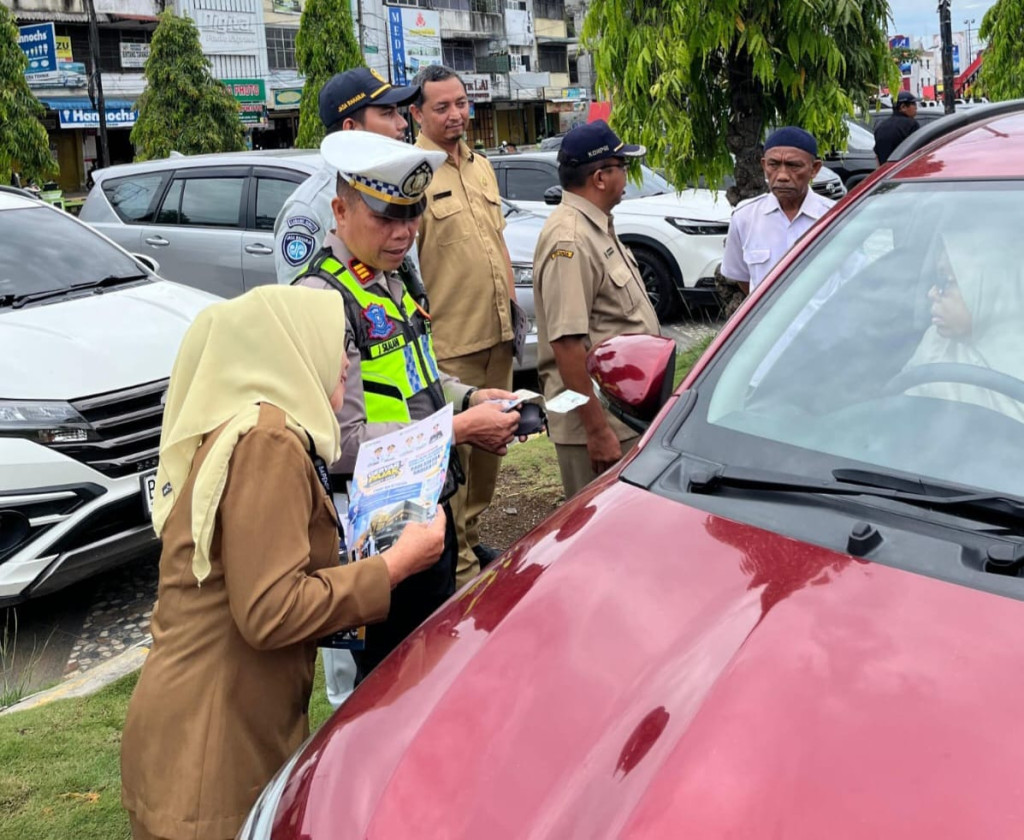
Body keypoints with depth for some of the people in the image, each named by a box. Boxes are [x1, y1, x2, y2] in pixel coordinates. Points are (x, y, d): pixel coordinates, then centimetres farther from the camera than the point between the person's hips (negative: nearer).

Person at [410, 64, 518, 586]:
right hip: (449, 344, -8)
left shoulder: (481, 166, 15)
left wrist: (512, 303, 16)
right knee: (452, 451, -2)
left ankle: (471, 537, 32)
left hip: (496, 334, 8)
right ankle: (457, 565, 9)